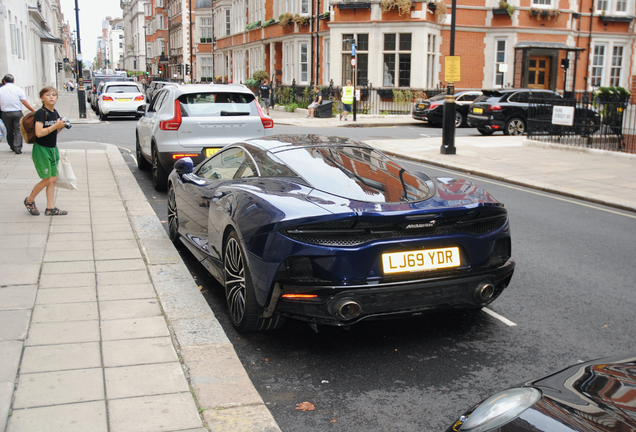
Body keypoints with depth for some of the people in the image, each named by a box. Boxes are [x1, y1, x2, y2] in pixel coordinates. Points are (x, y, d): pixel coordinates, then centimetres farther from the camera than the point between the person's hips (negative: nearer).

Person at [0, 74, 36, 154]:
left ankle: (12, 146, 28)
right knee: (18, 131, 1)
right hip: (17, 112, -2)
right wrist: (33, 110, 0)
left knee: (9, 131, 15)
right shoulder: (18, 89, -3)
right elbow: (24, 102, -6)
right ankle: (17, 148, -7)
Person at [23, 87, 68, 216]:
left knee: (53, 179, 7)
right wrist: (56, 126, -27)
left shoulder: (55, 113, 8)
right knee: (47, 180, -4)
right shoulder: (41, 113, -15)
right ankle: (29, 200, 18)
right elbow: (39, 132, -26)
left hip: (52, 149, 7)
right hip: (41, 149, -7)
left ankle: (50, 208, 14)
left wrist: (61, 127, 0)